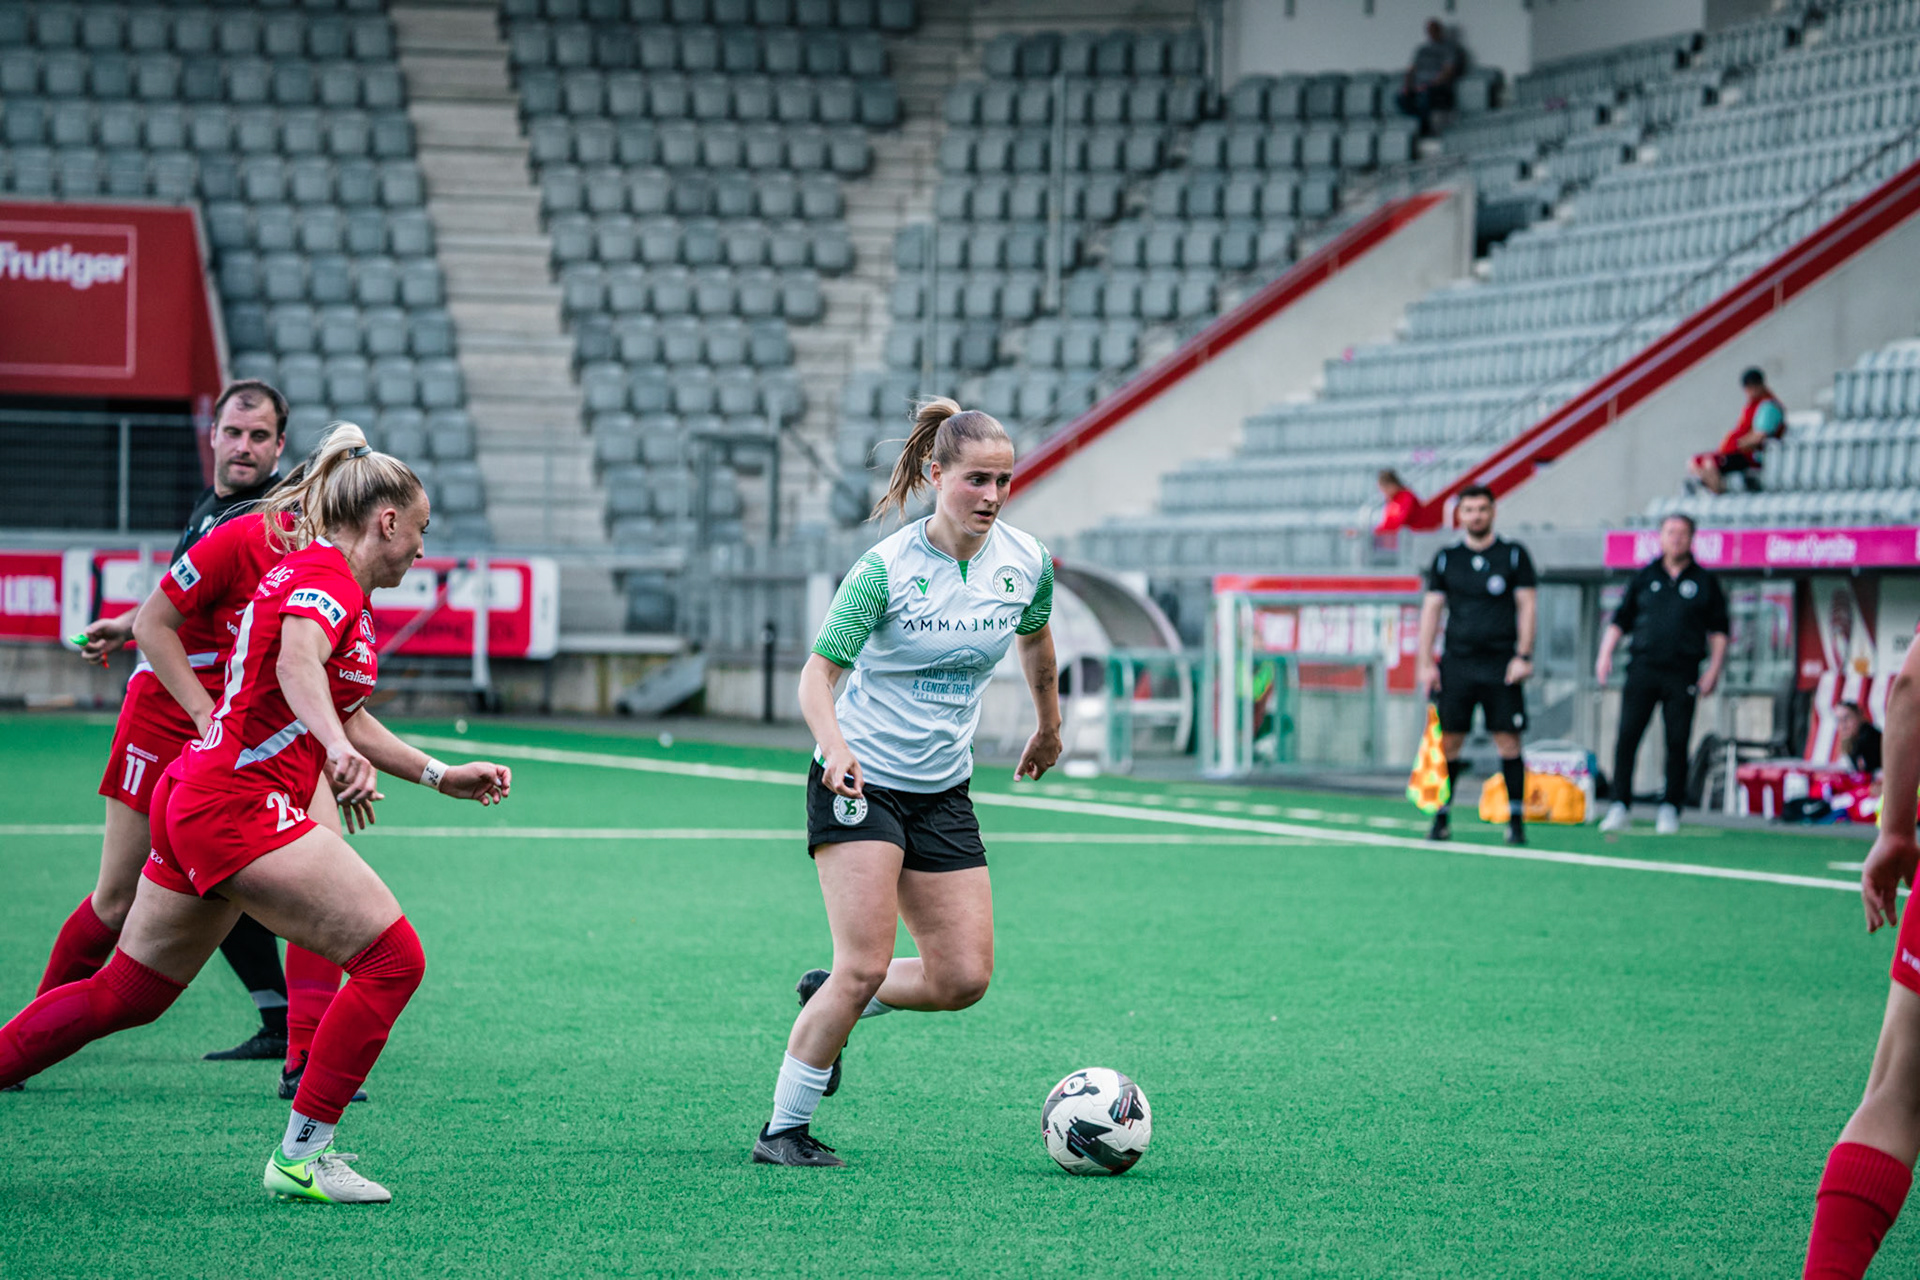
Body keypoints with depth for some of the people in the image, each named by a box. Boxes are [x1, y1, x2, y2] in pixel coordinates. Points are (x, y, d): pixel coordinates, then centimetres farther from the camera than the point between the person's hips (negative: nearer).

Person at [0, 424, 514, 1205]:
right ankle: (302, 1155, -9)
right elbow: (298, 665, -34)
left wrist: (441, 776, 30)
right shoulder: (325, 575, -11)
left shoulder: (312, 571, 20)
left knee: (123, 995, 17)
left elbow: (344, 719, 31)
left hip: (196, 801, 10)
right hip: (238, 806, -10)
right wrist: (339, 748, -51)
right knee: (392, 959, -12)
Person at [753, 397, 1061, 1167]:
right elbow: (819, 672, -17)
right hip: (860, 783, -5)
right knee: (866, 965, -15)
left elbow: (1034, 639, 19)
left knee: (964, 978, -1)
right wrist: (836, 747, -35)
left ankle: (830, 1000, 25)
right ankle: (782, 1132, -2)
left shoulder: (1026, 562, -2)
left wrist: (1049, 727, 31)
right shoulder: (887, 569, -17)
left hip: (942, 791, 5)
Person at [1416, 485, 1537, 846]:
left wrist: (1524, 656, -6)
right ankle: (1441, 818, 6)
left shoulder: (1514, 555, 4)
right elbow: (1431, 609, 10)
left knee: (1508, 741, -5)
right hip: (1456, 663, 2)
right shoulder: (1446, 559, 9)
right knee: (1447, 741, -2)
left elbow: (1526, 606, 3)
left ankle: (1516, 820, 0)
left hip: (1501, 665, -2)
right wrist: (1425, 663, 2)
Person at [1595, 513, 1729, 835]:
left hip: (1682, 674, -1)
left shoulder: (1705, 582, 9)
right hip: (1643, 669, 1)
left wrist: (1714, 670, 0)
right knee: (1627, 736, -8)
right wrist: (1605, 654, 3)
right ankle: (1620, 806, -4)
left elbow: (1718, 630, 10)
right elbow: (1620, 621, 16)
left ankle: (1670, 808, 7)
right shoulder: (1644, 578, 13)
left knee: (1678, 742, -2)